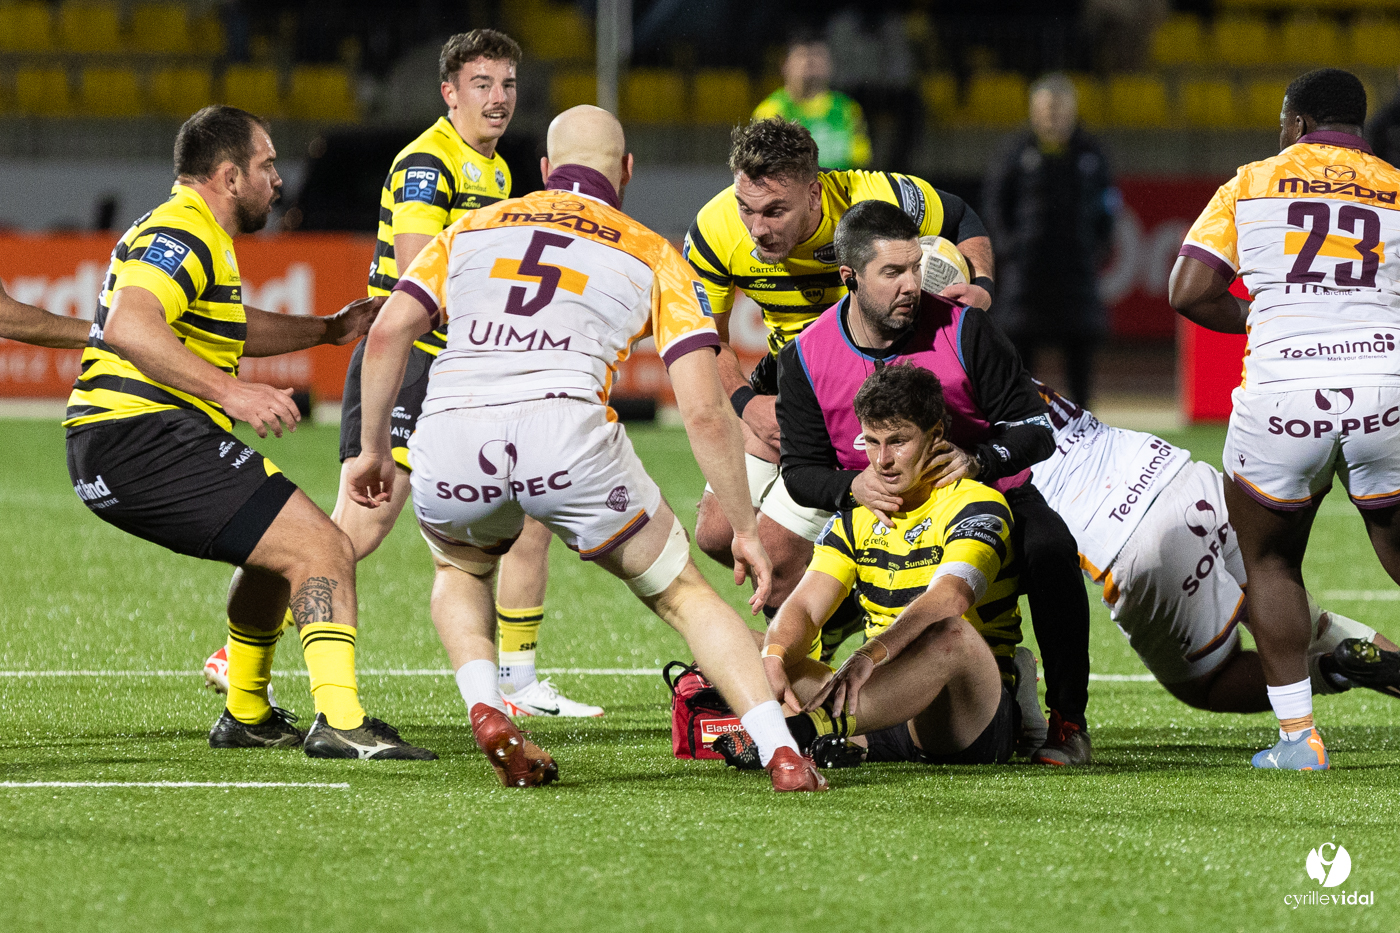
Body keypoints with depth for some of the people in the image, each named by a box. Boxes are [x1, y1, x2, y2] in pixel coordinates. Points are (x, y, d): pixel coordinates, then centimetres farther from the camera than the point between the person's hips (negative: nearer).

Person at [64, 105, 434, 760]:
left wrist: (328, 330, 37)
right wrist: (230, 392, -31)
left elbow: (225, 331, 42)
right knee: (321, 551, -16)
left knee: (280, 551, 29)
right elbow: (127, 327, -29)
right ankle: (339, 722, -27)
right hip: (149, 441, -11)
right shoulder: (180, 234, -12)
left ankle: (246, 717, 37)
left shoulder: (196, 238, 23)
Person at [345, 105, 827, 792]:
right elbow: (705, 411, 12)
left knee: (459, 573, 35)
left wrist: (373, 448, 24)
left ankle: (485, 712, 9)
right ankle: (782, 753, 2)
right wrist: (744, 529, 19)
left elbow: (387, 332, 14)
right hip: (568, 429, -2)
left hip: (448, 439, 2)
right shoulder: (654, 256, 21)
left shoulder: (474, 227, 28)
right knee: (681, 594, 18)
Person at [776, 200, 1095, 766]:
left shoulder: (962, 329, -14)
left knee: (1051, 549, -33)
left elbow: (1036, 431, -12)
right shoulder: (806, 358, -8)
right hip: (878, 519, 2)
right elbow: (801, 470, -4)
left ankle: (1068, 723, -24)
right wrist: (852, 488, -27)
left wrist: (980, 459, -33)